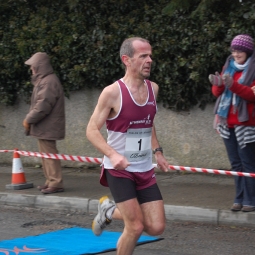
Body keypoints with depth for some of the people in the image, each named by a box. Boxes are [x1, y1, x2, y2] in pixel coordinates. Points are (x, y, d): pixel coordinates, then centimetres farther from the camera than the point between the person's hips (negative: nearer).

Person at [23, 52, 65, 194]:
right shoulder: (43, 80, 16)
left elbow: (43, 106, -23)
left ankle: (56, 183, -5)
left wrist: (29, 119, -14)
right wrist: (30, 119, 11)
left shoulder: (49, 82, -17)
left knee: (49, 154, -8)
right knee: (46, 154, 14)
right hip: (44, 127, 10)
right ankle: (51, 182, 19)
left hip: (47, 127, -10)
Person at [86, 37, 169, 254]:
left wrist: (157, 151, 11)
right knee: (136, 227, -11)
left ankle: (110, 211, 25)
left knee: (156, 227, 1)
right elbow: (92, 130, -13)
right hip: (119, 170, -6)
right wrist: (112, 154, -29)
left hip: (145, 169, 6)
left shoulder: (153, 89, 4)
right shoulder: (113, 92, -14)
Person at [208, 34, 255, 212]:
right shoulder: (229, 66, 12)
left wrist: (233, 85, -28)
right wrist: (218, 84, -12)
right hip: (228, 123, 6)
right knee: (236, 163, 9)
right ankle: (239, 199, 14)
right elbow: (217, 93, 11)